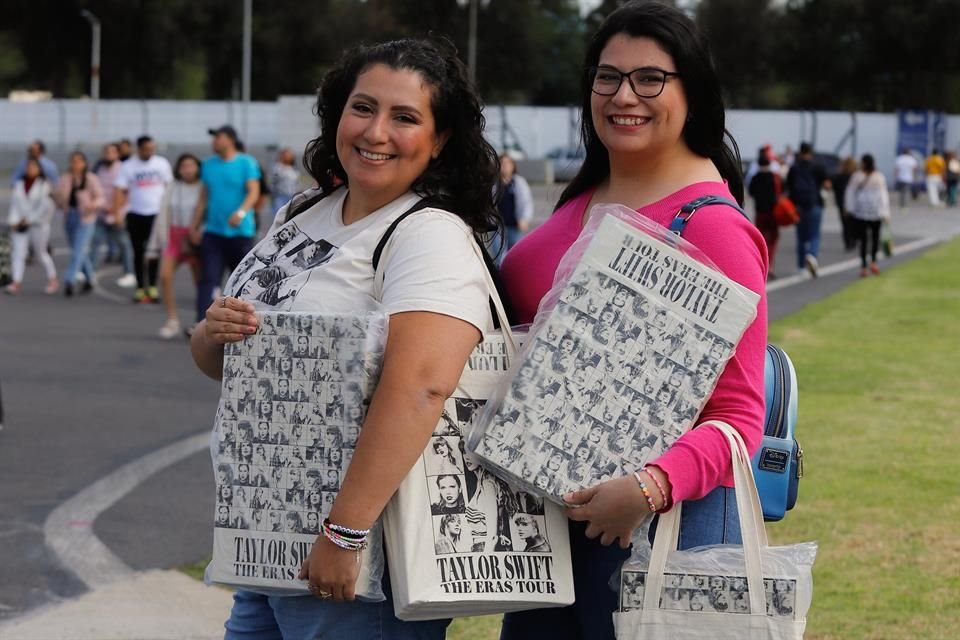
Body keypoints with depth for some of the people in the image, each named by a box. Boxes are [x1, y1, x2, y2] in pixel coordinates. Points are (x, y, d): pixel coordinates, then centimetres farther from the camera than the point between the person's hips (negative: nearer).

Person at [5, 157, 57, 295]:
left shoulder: (44, 185, -4)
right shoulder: (19, 184, 9)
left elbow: (46, 206, -9)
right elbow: (14, 203, 4)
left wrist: (30, 219, -12)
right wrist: (13, 221, -7)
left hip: (37, 225, -4)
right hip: (20, 225, 4)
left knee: (41, 253, 5)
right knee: (18, 252, -7)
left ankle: (53, 280, 21)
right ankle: (16, 283, -12)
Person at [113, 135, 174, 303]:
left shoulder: (162, 163, 3)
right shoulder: (128, 167, -3)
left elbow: (169, 186, 9)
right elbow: (119, 190, -8)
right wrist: (117, 212, -19)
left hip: (157, 213, 1)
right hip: (135, 215, -1)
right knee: (138, 253, 4)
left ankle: (152, 287, 9)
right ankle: (140, 288, 9)